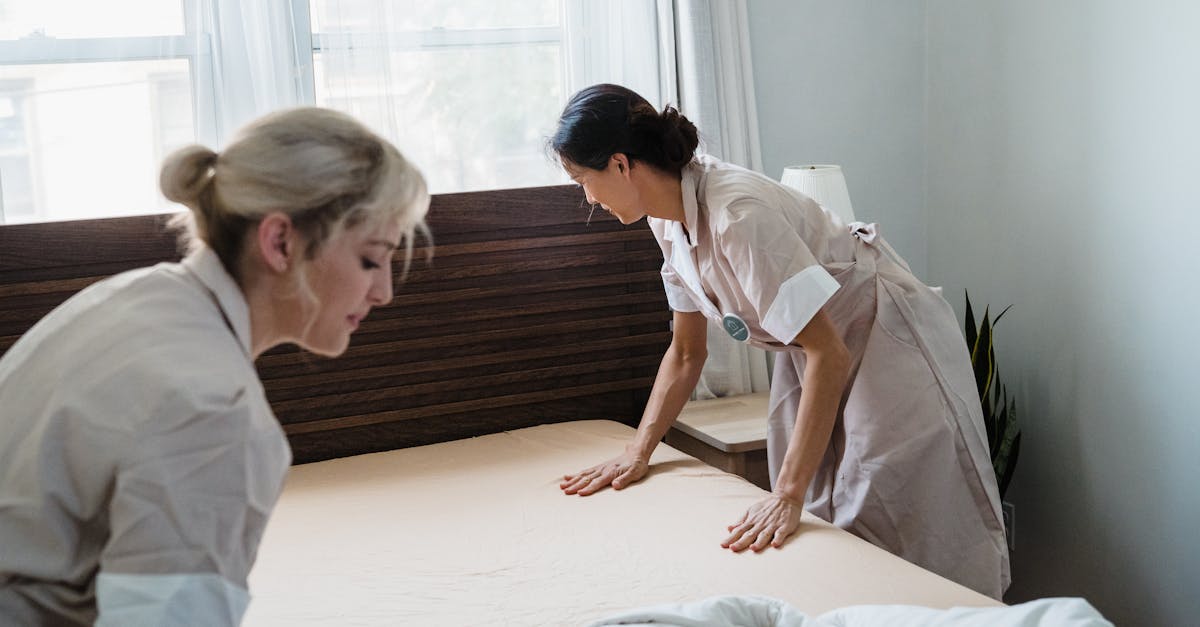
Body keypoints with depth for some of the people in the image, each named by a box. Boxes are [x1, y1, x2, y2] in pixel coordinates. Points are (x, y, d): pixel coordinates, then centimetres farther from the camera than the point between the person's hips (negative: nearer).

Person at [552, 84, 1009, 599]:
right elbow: (685, 354, 7)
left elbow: (829, 354, -33)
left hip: (889, 347, -8)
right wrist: (638, 451, 0)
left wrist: (788, 494, -34)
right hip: (814, 353, 8)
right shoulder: (668, 219, -4)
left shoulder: (737, 211, -31)